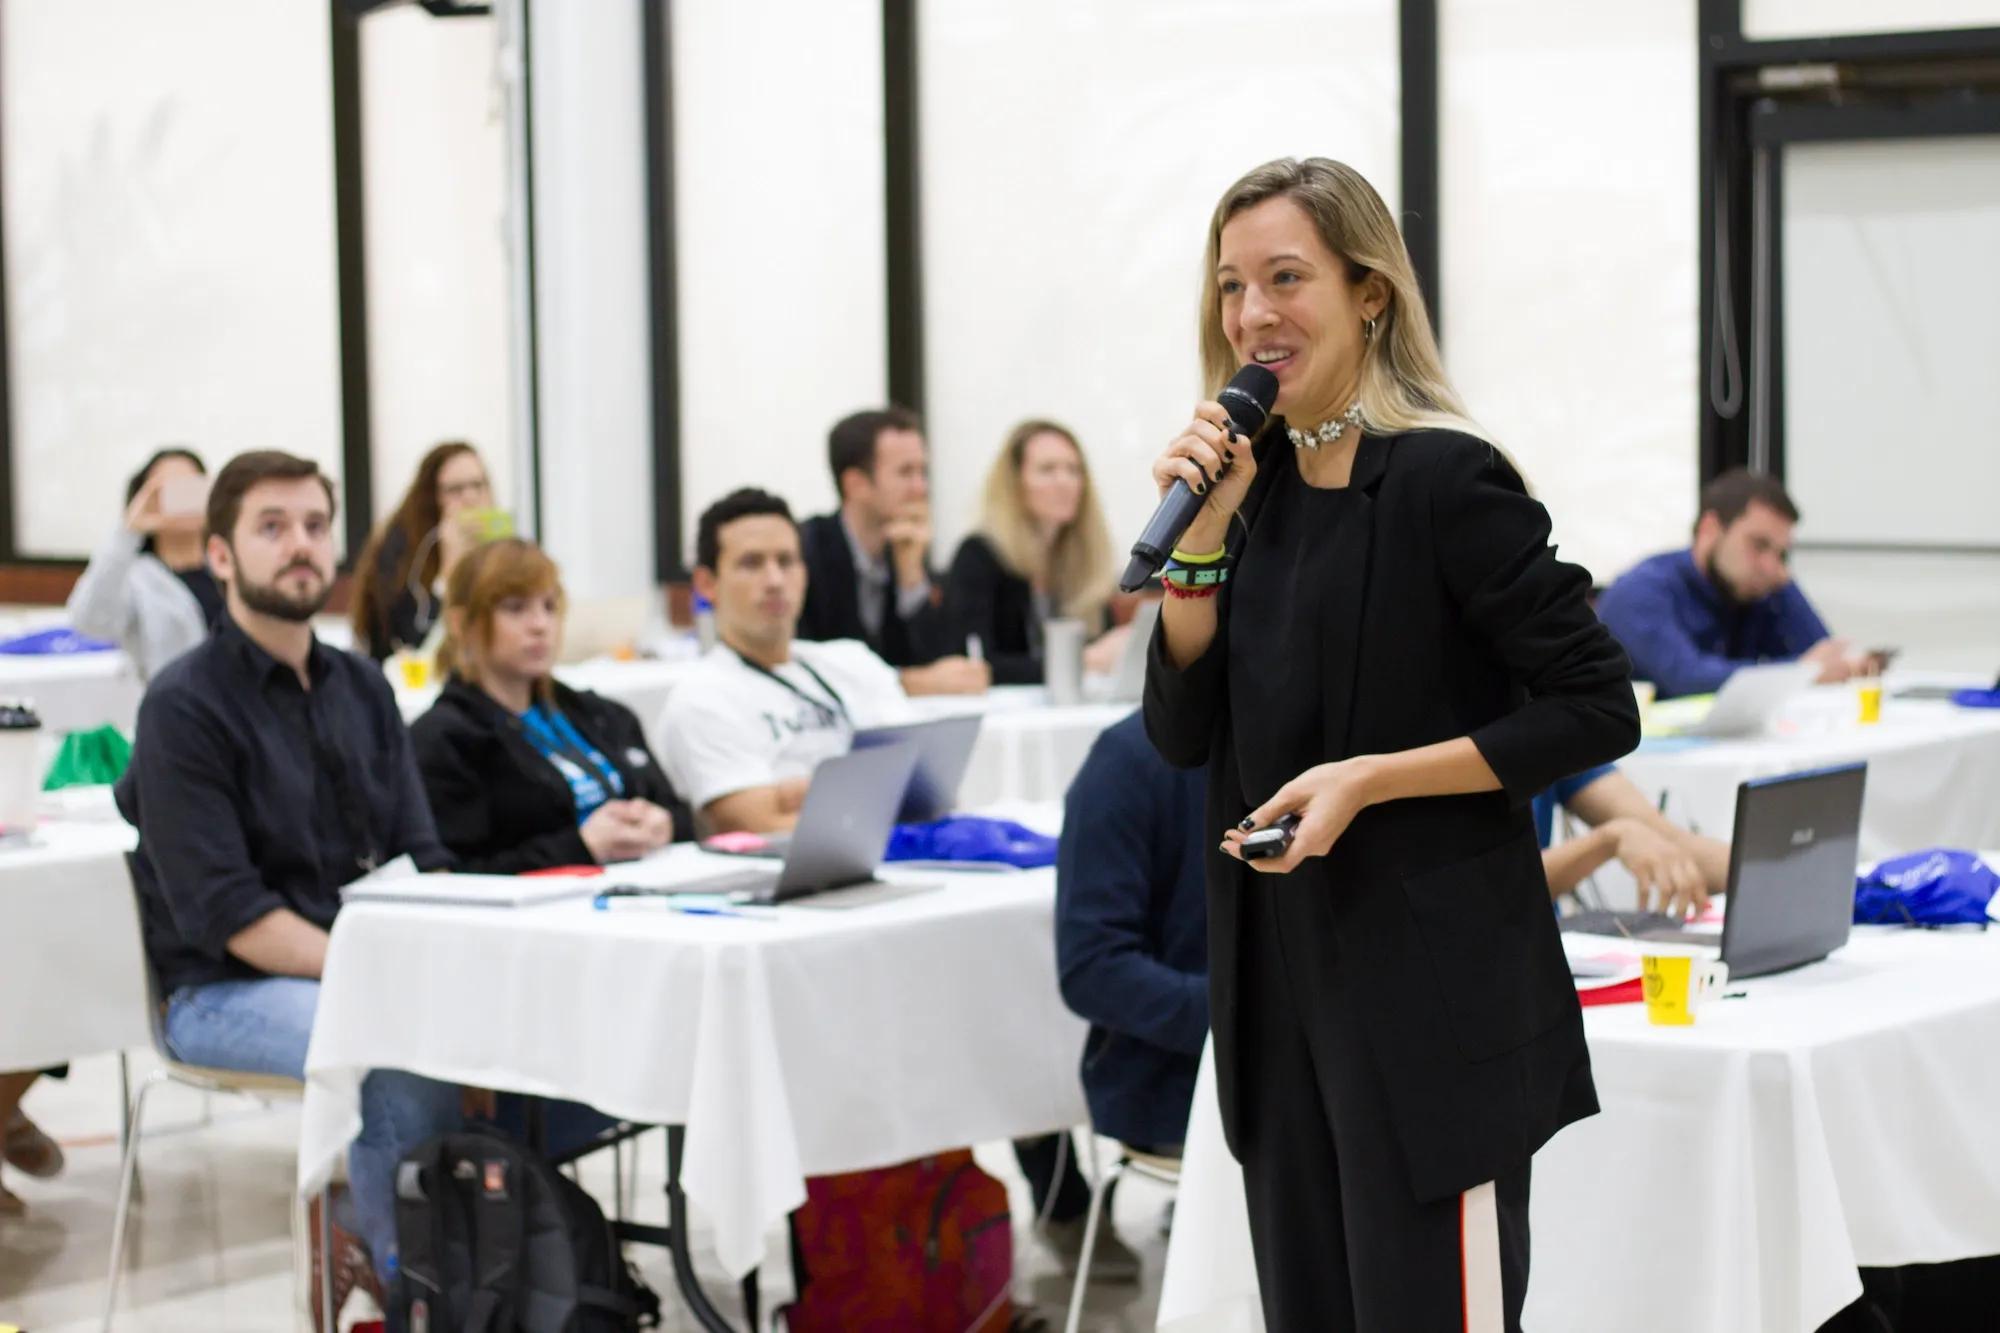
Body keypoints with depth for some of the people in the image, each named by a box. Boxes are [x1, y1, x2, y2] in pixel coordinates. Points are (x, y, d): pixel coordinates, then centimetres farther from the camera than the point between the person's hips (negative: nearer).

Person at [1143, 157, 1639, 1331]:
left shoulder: (1443, 480, -13)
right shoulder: (1258, 479, 8)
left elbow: (1598, 709, -13)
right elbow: (1183, 735, 6)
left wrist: (1368, 778, -19)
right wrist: (1198, 534, -6)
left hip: (1436, 990, -7)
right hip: (1282, 972, 7)